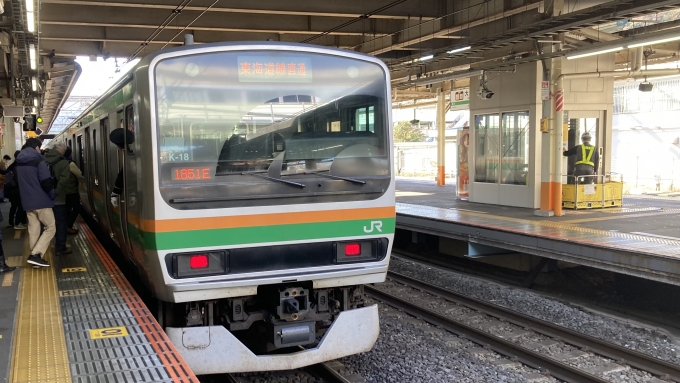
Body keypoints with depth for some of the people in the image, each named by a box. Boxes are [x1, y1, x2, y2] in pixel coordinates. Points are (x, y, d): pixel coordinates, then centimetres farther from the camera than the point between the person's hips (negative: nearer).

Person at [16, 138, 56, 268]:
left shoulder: (19, 162, 10)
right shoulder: (38, 161, -13)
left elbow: (18, 182, 19)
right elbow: (46, 182, -19)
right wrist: (53, 195, -4)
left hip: (27, 201, 7)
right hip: (41, 201, -7)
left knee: (33, 230, 11)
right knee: (50, 228, 1)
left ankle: (34, 257, 13)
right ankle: (35, 255, -10)